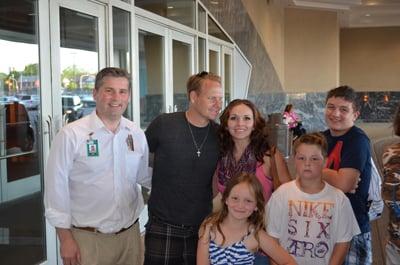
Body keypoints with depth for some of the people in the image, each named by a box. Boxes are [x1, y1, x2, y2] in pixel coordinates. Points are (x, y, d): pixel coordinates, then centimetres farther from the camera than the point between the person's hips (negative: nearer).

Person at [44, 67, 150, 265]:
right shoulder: (70, 135, -12)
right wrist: (65, 239, -8)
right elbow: (56, 189, -9)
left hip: (130, 234, 5)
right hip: (86, 239, -4)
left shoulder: (137, 135, 3)